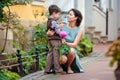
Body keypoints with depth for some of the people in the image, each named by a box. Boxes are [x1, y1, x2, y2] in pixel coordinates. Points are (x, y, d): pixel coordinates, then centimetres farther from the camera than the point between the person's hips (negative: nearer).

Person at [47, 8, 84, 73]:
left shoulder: (79, 30, -5)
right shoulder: (62, 26, -4)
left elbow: (74, 44, -12)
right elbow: (49, 33, -6)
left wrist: (65, 43, -32)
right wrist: (49, 33, -31)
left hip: (70, 50, 1)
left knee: (71, 50, -36)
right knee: (63, 60, -35)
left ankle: (69, 67, -7)